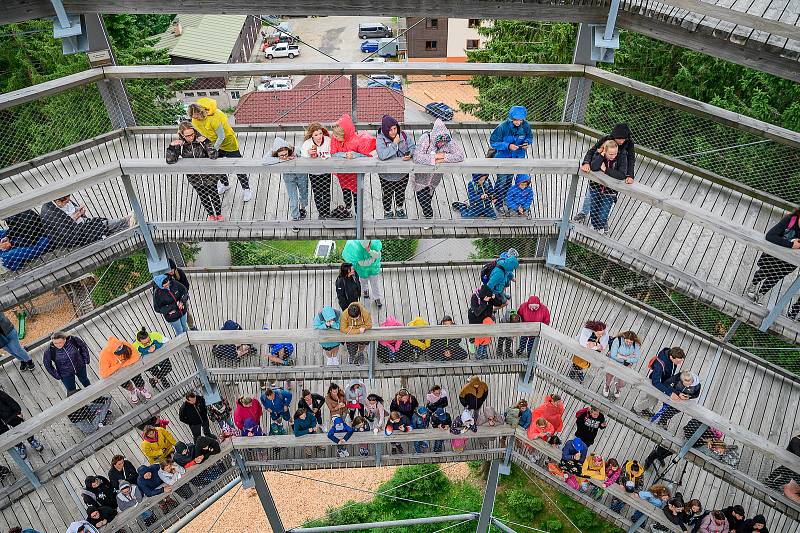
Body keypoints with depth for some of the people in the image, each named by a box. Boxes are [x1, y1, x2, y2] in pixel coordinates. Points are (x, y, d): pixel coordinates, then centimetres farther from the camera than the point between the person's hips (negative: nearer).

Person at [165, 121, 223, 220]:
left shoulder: (201, 141, -21)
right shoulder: (179, 145, -14)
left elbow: (213, 156, -30)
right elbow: (170, 161, -20)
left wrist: (206, 141, -37)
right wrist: (171, 147, -31)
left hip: (209, 175, -2)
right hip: (195, 178, 2)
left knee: (214, 195, 14)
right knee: (203, 197, 20)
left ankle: (219, 214, 39)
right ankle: (210, 214, 43)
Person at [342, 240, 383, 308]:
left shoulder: (375, 244, -29)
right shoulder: (357, 249, -37)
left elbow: (378, 255, -27)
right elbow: (361, 263, -31)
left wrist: (370, 251, -43)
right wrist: (372, 259, -29)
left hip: (373, 268, 1)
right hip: (363, 269, -1)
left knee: (375, 282, 12)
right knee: (364, 280, 27)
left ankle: (377, 298, 30)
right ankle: (365, 290, 61)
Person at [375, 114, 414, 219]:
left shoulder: (403, 135, -13)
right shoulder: (380, 139, -25)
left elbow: (412, 147, -1)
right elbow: (382, 155, -41)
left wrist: (409, 154, -24)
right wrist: (395, 144, -34)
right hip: (387, 175, -3)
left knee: (401, 193, 26)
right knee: (387, 194, 19)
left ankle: (400, 209, 54)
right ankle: (388, 212, 47)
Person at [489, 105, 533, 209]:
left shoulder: (526, 126, -13)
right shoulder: (503, 127, -26)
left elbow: (529, 137, 7)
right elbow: (493, 142, -20)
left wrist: (527, 142, -18)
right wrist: (508, 146, -31)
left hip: (517, 158, 4)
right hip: (503, 157, -4)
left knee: (510, 179, 20)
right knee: (501, 180, 1)